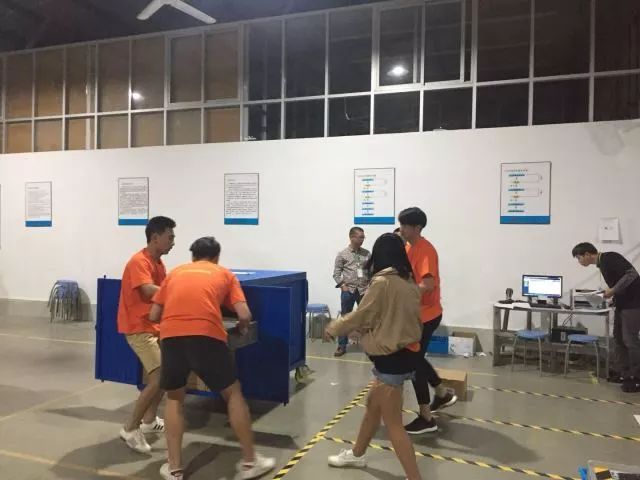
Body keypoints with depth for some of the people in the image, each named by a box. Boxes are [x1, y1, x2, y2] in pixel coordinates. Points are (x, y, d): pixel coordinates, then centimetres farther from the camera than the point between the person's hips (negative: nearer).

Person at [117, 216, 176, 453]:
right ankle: (130, 429, -1)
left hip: (153, 325, 10)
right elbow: (150, 291, -34)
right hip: (138, 327, -10)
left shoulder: (158, 263, 11)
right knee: (159, 378, -14)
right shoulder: (139, 262, -20)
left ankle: (149, 420, 32)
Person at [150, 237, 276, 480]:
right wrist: (241, 328, 31)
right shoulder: (224, 274, 21)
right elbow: (244, 316, 8)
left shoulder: (175, 273, 27)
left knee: (174, 398, 24)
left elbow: (154, 315, 24)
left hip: (170, 335, 2)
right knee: (233, 394, 16)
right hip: (206, 334, -2)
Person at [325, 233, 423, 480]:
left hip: (392, 358, -9)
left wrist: (333, 328, 6)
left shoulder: (382, 282, -18)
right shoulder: (409, 283, 5)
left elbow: (360, 317, -10)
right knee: (373, 404, 25)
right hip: (407, 352, 9)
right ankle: (357, 454, 44)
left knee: (393, 424, 2)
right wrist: (365, 329, 18)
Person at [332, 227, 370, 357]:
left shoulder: (366, 253, 7)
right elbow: (336, 273, 1)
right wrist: (342, 285, -9)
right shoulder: (342, 254, -1)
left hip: (364, 290, 2)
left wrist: (369, 284, -3)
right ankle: (342, 346, 14)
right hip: (348, 291, -2)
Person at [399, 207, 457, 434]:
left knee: (413, 362, -3)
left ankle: (426, 419, 10)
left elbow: (428, 284, -34)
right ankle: (443, 394, 40)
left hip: (426, 315, -10)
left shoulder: (425, 250, -22)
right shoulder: (409, 247, 8)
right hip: (417, 313, 10)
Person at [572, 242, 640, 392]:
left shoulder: (610, 258, -15)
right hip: (623, 303, 10)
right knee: (619, 337, 12)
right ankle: (623, 373, 19)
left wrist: (613, 290, -20)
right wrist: (610, 293, 4)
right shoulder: (602, 263, 13)